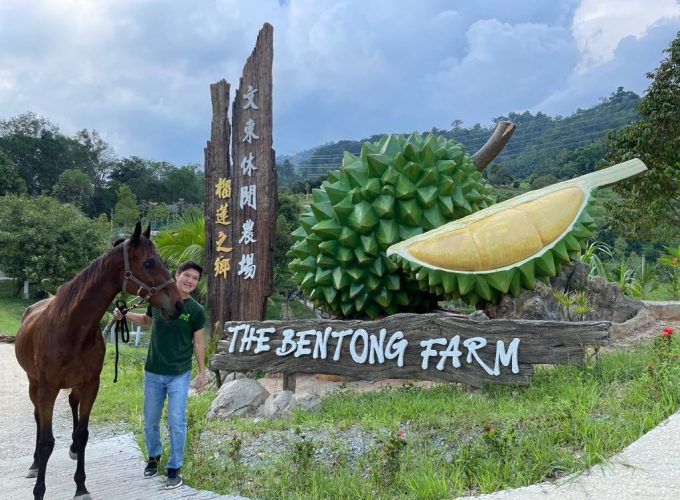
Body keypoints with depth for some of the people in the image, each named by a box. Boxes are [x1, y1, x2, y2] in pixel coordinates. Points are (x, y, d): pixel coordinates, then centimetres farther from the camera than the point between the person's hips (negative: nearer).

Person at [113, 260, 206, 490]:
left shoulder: (196, 311, -9)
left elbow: (198, 342, -1)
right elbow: (146, 319, 18)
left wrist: (202, 372, 0)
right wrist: (125, 314, 2)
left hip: (179, 375, -3)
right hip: (152, 373, 3)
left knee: (176, 423, -1)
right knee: (150, 421, 15)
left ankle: (174, 468, 13)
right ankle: (153, 457, 37)